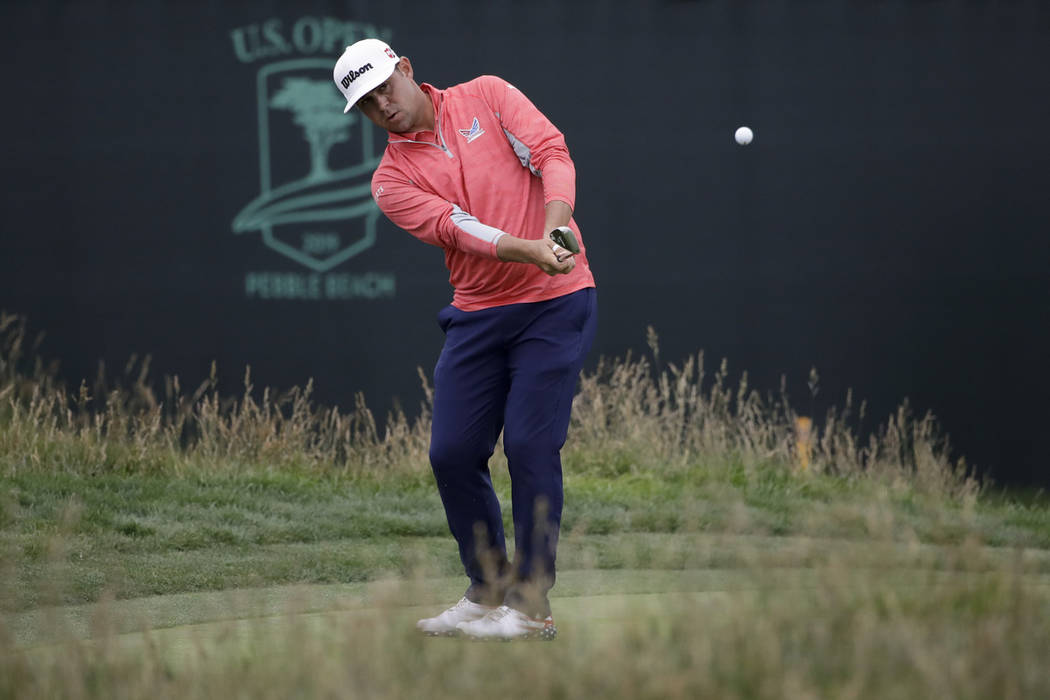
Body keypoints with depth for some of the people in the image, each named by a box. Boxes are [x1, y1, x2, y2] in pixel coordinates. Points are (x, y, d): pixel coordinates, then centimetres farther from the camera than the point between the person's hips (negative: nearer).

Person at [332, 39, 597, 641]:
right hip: (478, 314, 4)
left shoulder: (488, 97, 2)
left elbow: (552, 154, -10)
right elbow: (457, 228, -13)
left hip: (555, 303, -4)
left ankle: (532, 606, -4)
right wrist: (531, 251, -30)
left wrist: (553, 233, -28)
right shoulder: (393, 180, 4)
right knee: (453, 453, 0)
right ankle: (487, 592, 19)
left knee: (530, 446, -11)